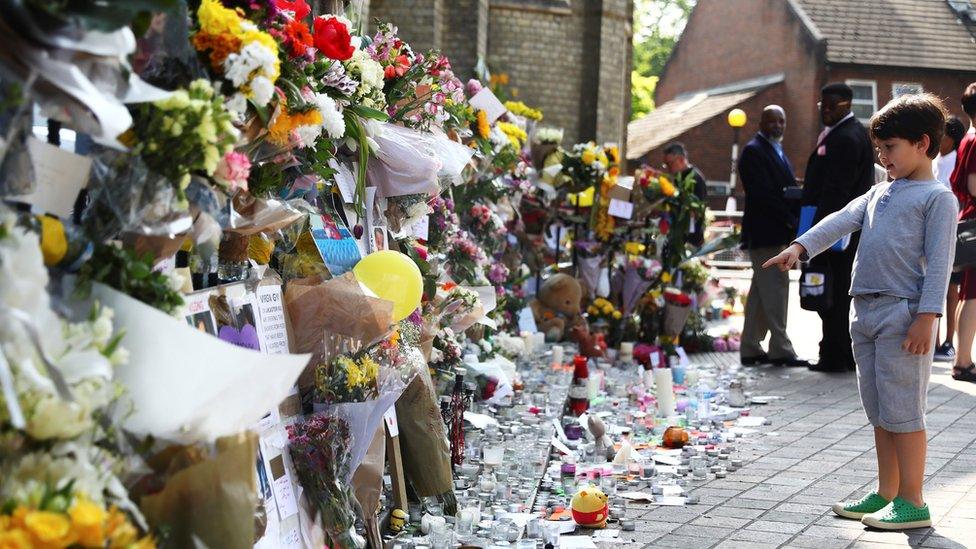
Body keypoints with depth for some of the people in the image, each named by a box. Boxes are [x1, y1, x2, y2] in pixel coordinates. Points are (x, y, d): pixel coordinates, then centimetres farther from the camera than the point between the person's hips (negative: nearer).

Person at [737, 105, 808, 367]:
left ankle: (751, 348, 16)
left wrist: (794, 222, 5)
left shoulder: (777, 151, 21)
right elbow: (763, 193, -18)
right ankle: (780, 349, -6)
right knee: (775, 287, -9)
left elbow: (788, 189, 20)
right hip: (764, 232, -10)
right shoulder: (753, 151, -10)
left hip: (776, 233, 10)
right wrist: (791, 221, -17)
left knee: (761, 290, 11)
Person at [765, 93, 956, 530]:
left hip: (903, 315, -8)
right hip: (866, 312, 8)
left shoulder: (937, 198, -5)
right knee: (879, 412, 13)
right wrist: (802, 247, -7)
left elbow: (939, 261, -12)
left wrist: (927, 316, -19)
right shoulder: (881, 192, 19)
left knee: (902, 411, -5)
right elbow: (843, 220, 9)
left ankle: (912, 502, 3)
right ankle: (886, 494, 21)